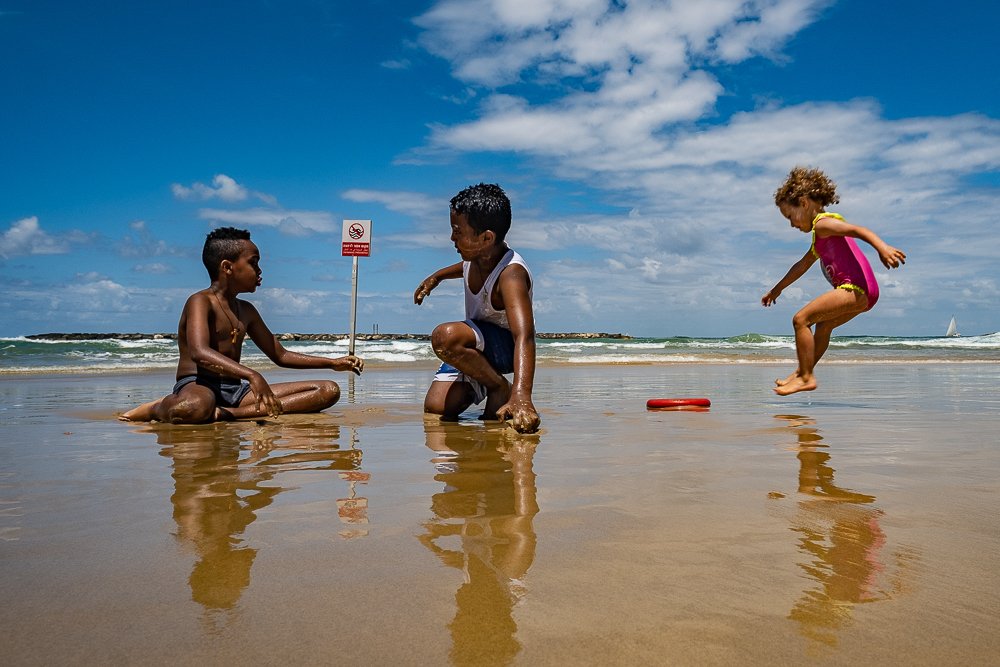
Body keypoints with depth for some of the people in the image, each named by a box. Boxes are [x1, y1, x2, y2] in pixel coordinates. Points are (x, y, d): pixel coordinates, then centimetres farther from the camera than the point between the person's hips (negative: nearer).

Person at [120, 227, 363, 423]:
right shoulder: (200, 302, -6)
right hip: (197, 385, -8)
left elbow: (281, 355, 25)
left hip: (236, 389, 8)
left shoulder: (246, 310, 19)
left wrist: (333, 363, 15)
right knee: (196, 407, -48)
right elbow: (200, 353, -26)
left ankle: (227, 414, -21)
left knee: (329, 390, -7)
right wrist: (252, 375, -39)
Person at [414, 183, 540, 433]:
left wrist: (521, 397, -61)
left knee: (446, 337, -37)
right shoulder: (477, 254, -10)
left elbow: (524, 336, -48)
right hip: (475, 346, 7)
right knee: (435, 408, -8)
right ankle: (480, 384, 20)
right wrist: (436, 276, 25)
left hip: (506, 347, -7)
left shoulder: (511, 275, -33)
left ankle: (500, 387, -13)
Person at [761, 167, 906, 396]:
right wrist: (777, 289, 48)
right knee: (823, 325, 29)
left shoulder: (823, 223, -4)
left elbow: (857, 229, -22)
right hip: (861, 292, 11)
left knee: (801, 319, -13)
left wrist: (882, 247, -41)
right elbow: (802, 265, 40)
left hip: (856, 287, -11)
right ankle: (803, 372, 36)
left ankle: (806, 377, -10)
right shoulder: (820, 236, 27)